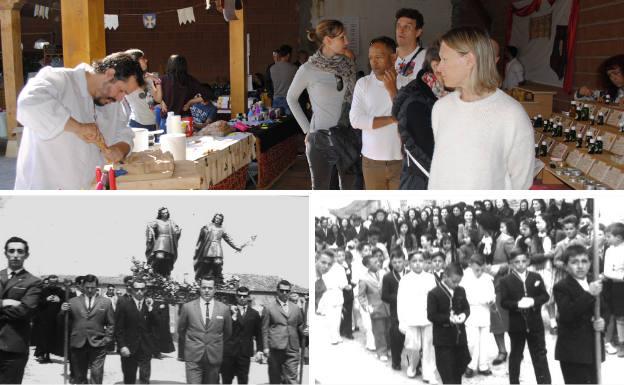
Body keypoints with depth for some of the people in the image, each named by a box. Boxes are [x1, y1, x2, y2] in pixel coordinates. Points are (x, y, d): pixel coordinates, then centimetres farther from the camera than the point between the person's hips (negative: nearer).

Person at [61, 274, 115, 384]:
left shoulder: (106, 302, 7)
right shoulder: (73, 302, 8)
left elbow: (111, 324, 7)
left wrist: (106, 339, -3)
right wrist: (62, 311, -11)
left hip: (97, 344, -1)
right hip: (78, 344, 1)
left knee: (96, 375, -5)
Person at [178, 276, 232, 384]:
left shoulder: (224, 309, 2)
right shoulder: (187, 307, 1)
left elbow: (227, 333, 14)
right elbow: (181, 331, 11)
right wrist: (181, 354, 17)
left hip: (214, 358, 1)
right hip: (193, 358, -1)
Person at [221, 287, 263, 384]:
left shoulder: (254, 314, 9)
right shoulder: (229, 311, 3)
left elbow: (258, 334, 10)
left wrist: (259, 350, 4)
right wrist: (234, 316, -15)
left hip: (245, 352, 1)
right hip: (229, 350, -1)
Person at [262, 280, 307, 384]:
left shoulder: (296, 308, 15)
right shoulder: (269, 308, 4)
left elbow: (300, 325, 21)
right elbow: (265, 329, 2)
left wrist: (303, 331, -2)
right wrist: (266, 347, -5)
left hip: (292, 349, 3)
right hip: (276, 349, -2)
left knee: (292, 378, -3)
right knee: (275, 379, 6)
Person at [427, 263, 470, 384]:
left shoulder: (461, 291, 4)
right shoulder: (434, 294, -12)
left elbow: (466, 307, 14)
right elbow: (431, 315, -13)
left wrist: (464, 314, -10)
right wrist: (448, 318, -25)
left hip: (460, 337, 6)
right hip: (443, 341, -5)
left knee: (459, 370, 15)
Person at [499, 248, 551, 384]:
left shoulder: (536, 277, 4)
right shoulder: (506, 281, -4)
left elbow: (545, 296, 0)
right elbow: (504, 302, -9)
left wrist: (533, 301, -19)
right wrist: (518, 304, -25)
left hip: (535, 323, 1)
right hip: (516, 325, -1)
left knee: (540, 355, 5)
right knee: (515, 355, 12)